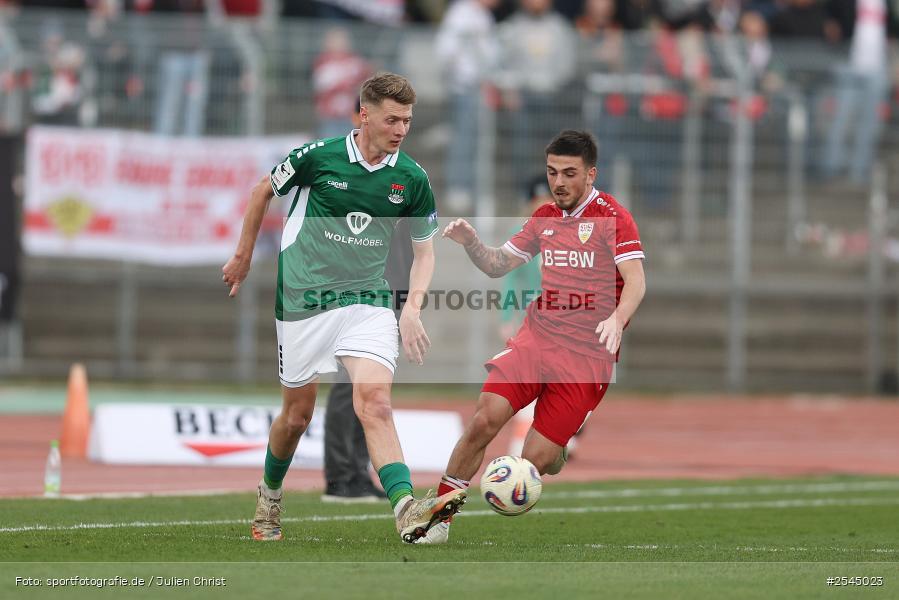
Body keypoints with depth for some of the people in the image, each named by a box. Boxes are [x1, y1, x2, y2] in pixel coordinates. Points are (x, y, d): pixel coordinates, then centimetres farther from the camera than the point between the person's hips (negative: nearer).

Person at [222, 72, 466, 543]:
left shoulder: (412, 179, -2)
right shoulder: (319, 156, -8)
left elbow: (424, 251, 10)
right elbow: (263, 192, 9)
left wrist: (413, 308, -6)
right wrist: (243, 257, 16)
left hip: (368, 300, 1)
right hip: (304, 300, -1)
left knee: (374, 402, -20)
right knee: (297, 414, 9)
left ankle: (406, 510, -34)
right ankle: (269, 495, 37)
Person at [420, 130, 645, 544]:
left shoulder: (612, 217, -5)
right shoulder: (545, 217, 14)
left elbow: (635, 281, -14)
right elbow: (498, 265, 20)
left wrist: (617, 319, -34)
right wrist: (471, 243, -1)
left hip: (586, 356, -4)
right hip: (536, 338, 4)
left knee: (533, 461, -12)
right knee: (485, 419, -18)